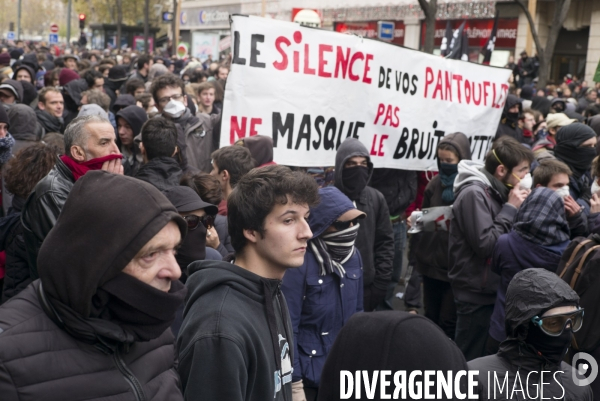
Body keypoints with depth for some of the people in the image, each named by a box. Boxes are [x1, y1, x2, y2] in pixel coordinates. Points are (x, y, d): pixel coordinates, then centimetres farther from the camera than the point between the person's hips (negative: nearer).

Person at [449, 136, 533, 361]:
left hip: (494, 289, 9)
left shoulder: (497, 192, 10)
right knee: (469, 361, 0)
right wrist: (511, 208, -17)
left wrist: (520, 208, -1)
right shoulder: (474, 193, -18)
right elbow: (486, 245, -23)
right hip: (477, 293, -9)